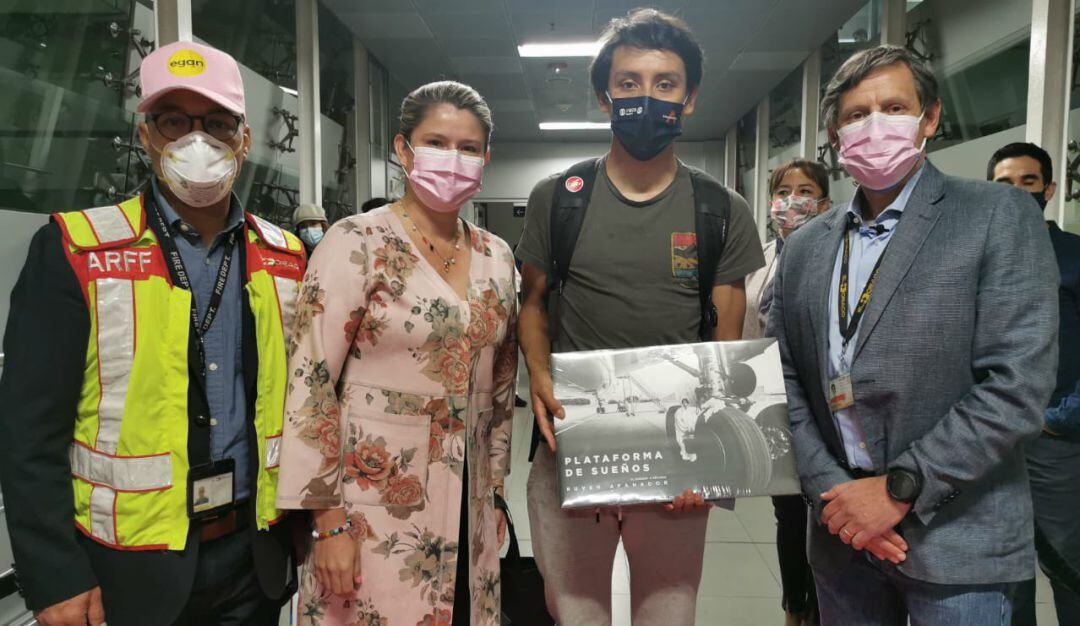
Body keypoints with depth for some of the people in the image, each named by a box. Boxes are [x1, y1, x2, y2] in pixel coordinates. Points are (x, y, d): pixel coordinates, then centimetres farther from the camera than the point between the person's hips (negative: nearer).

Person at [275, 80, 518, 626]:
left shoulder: (497, 257, 6)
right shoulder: (356, 244, -11)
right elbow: (310, 382, -13)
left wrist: (496, 491, 13)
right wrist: (329, 520, -13)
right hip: (374, 507, -5)